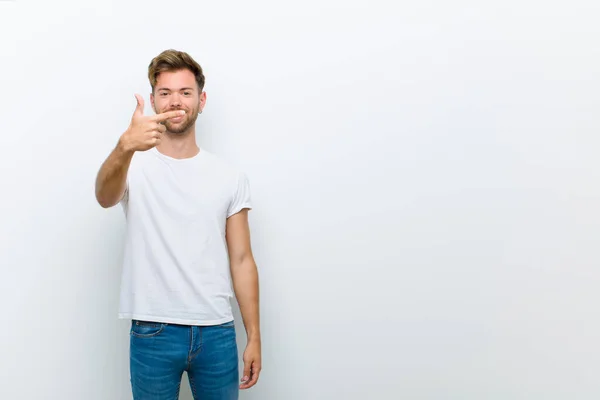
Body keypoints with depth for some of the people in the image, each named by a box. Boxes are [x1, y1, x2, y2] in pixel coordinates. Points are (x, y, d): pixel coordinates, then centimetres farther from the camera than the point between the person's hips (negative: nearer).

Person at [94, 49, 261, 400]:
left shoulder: (230, 177, 3)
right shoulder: (135, 166, -2)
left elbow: (241, 259, 5)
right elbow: (105, 197, -26)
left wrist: (254, 337, 2)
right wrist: (125, 147, -47)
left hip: (216, 332, 2)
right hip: (152, 332, -1)